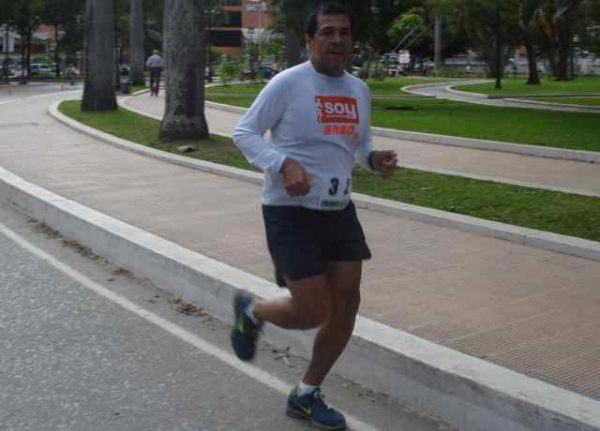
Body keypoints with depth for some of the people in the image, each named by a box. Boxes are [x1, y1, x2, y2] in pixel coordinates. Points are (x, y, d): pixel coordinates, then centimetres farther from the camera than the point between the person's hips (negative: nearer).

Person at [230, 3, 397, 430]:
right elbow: (244, 132, -8)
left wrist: (376, 159, -2)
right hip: (291, 213, -7)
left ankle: (307, 395, 26)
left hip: (340, 211, 7)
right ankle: (252, 311, 27)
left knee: (347, 304, 6)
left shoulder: (360, 90, 8)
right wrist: (284, 164, -25)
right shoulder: (288, 83, -11)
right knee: (314, 312, -8)